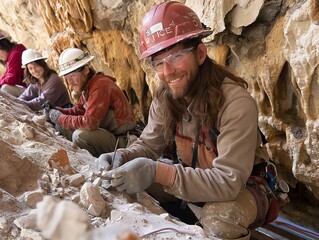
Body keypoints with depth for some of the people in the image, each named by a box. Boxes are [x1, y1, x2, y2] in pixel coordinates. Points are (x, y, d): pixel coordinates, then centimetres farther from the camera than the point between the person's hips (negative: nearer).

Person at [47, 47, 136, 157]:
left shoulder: (100, 86, -24)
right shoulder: (86, 84, 7)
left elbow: (89, 123, -30)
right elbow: (79, 110, 15)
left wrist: (61, 118, -16)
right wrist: (57, 111, -2)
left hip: (121, 139, -9)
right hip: (105, 131, 9)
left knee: (80, 135, -30)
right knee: (61, 126, 5)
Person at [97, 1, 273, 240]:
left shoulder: (237, 103, -30)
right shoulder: (164, 98, -10)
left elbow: (229, 181, -33)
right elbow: (148, 145, -1)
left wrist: (158, 172, -43)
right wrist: (122, 157, -24)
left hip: (242, 187, -6)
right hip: (193, 178, 6)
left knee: (221, 217, -36)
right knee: (134, 181, -5)